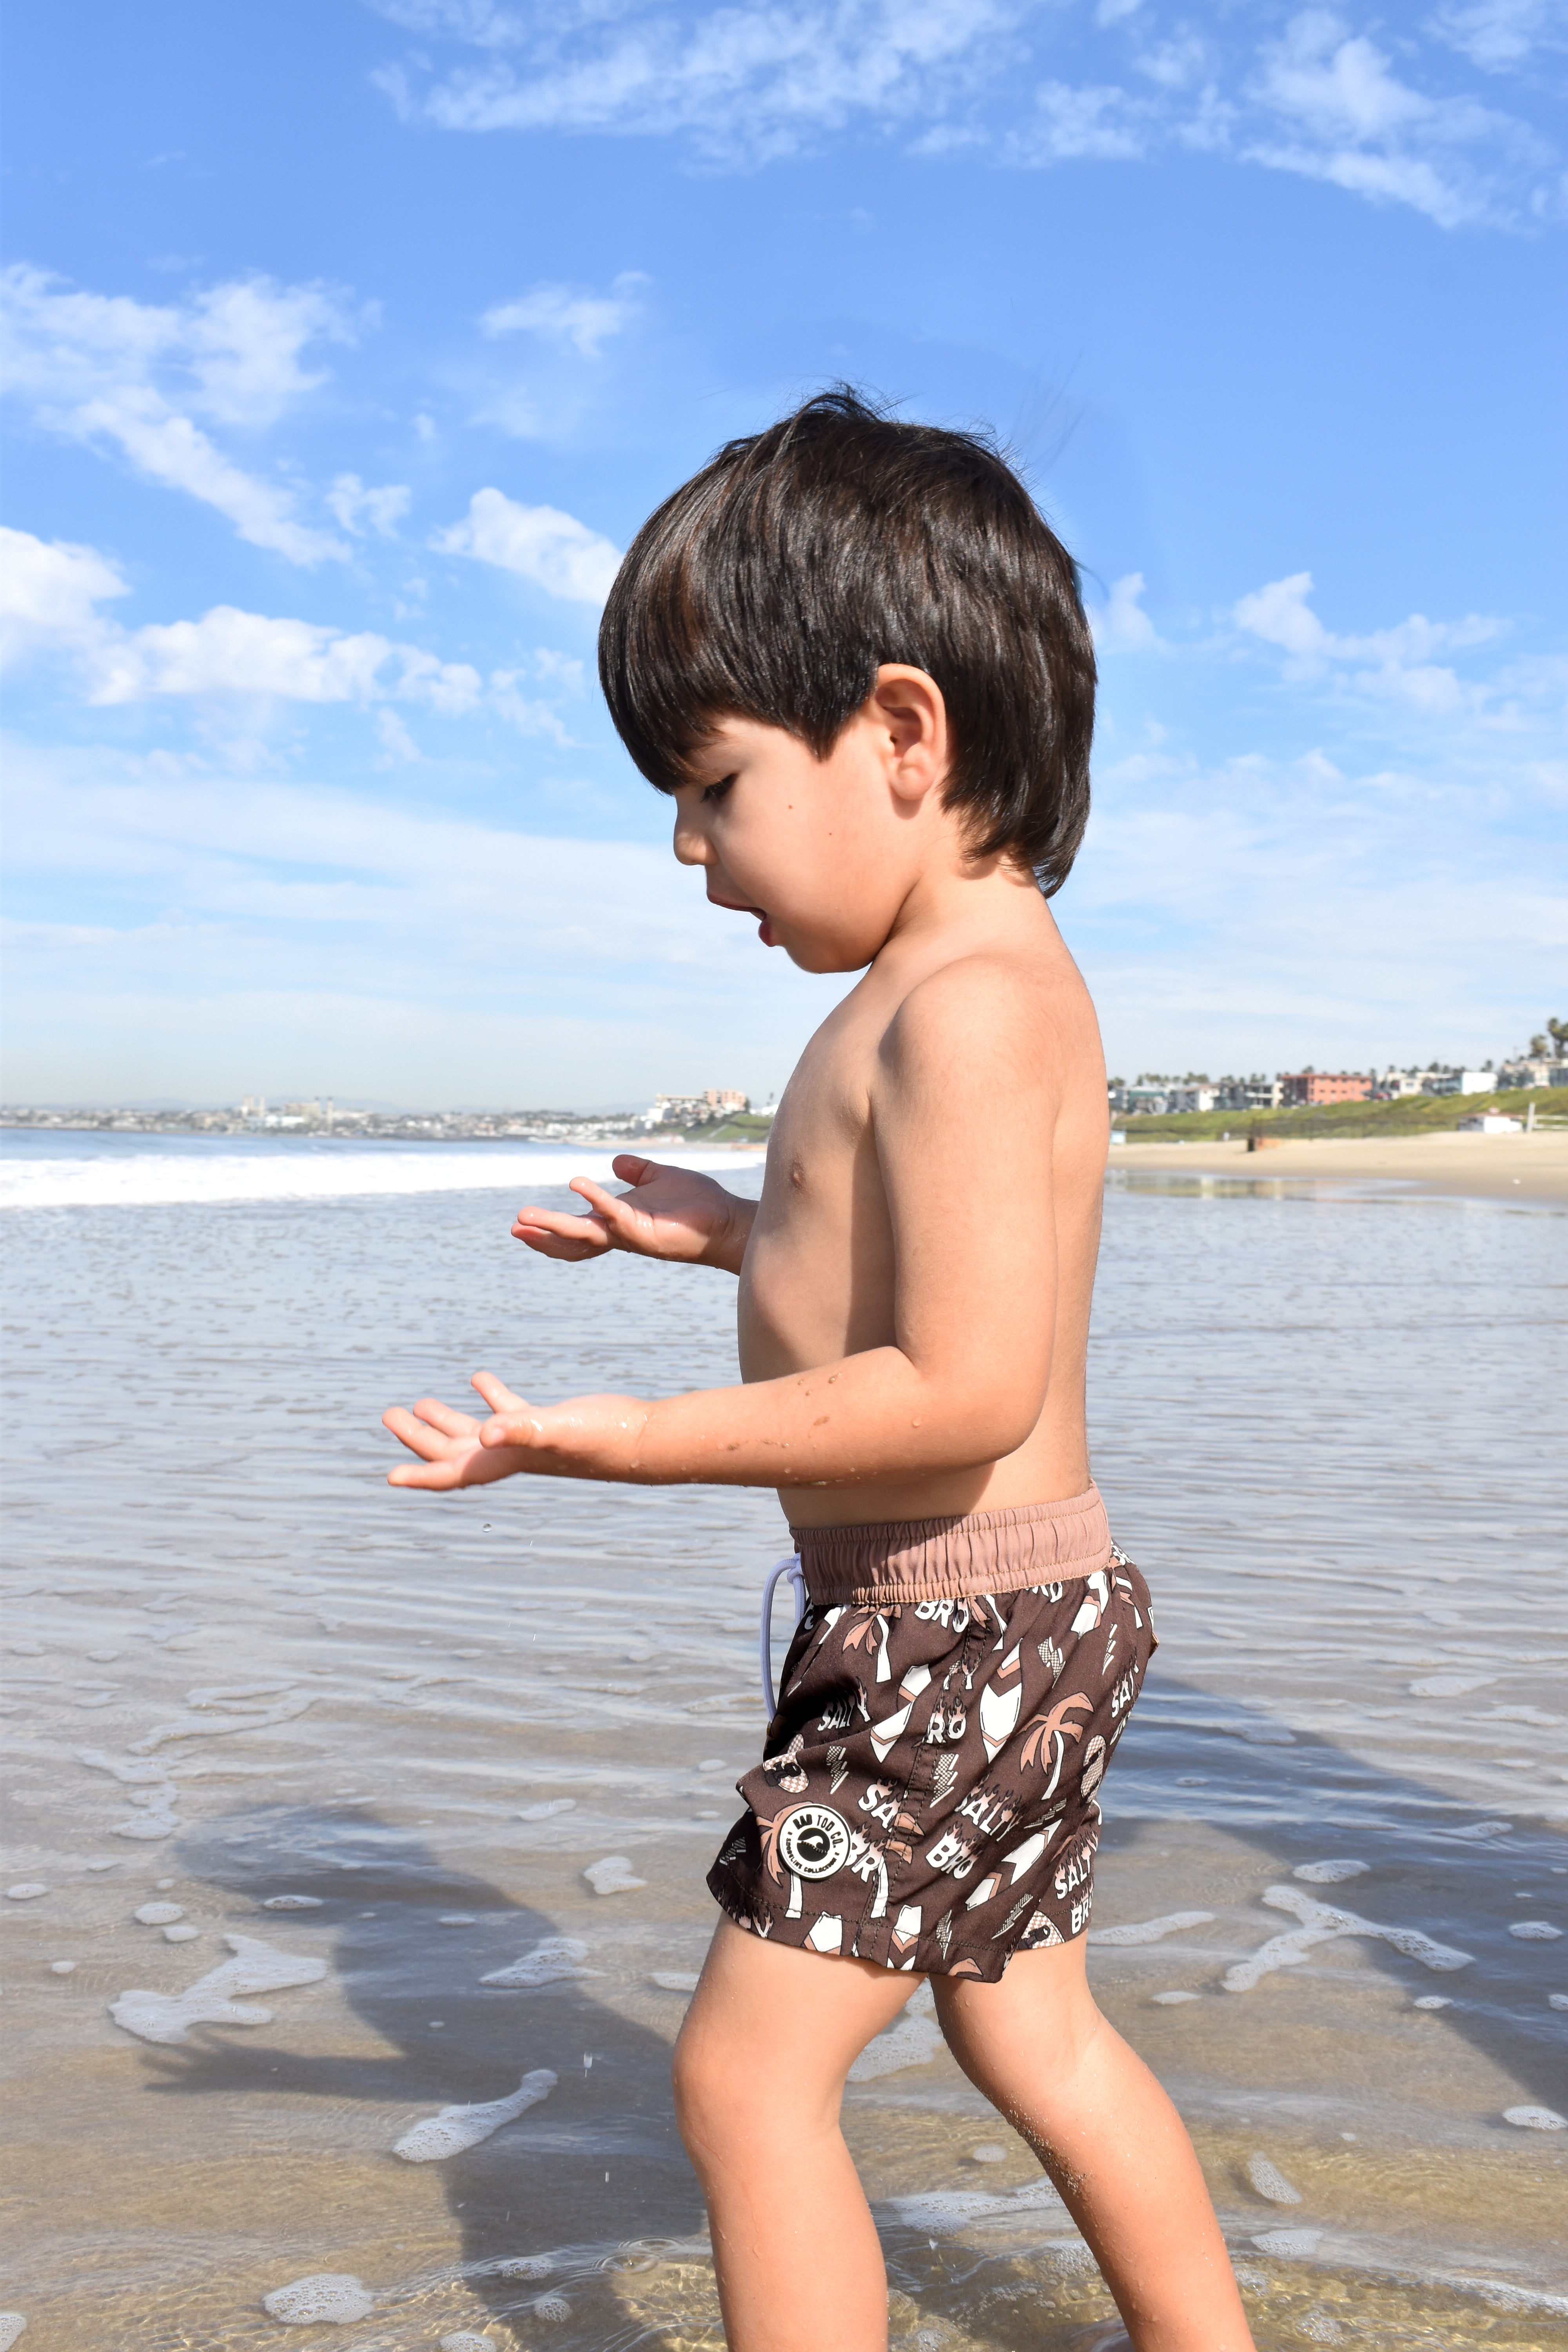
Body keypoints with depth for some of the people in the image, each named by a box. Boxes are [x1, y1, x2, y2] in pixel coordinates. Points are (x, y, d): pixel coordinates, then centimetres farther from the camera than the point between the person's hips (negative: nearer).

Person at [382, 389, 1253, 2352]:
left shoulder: (966, 999, -23)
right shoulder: (975, 979, 10)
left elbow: (968, 1383, -28)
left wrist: (642, 1439, -26)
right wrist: (737, 1231, 14)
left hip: (952, 1623, -10)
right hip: (1022, 1611, 10)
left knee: (747, 2067, -1)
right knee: (1031, 2033, 23)